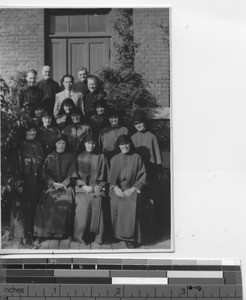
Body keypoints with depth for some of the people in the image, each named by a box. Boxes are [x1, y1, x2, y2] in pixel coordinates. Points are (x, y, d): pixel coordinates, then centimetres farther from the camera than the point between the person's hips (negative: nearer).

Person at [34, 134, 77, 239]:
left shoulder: (70, 157, 11)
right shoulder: (50, 157, 12)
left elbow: (71, 174, 4)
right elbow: (46, 174, 7)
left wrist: (63, 184, -10)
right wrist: (54, 183, -8)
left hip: (66, 185, -1)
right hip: (51, 185, 1)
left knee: (66, 202, -29)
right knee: (48, 201, -27)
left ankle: (63, 232, -21)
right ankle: (49, 230, -17)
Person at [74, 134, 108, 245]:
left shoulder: (101, 157, 13)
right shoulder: (79, 157, 13)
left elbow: (104, 175, 12)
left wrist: (99, 186, -2)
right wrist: (84, 186, -4)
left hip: (97, 187, 0)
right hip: (83, 187, 0)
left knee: (97, 206, -24)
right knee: (82, 206, -23)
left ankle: (97, 237, -16)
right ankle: (80, 235, -13)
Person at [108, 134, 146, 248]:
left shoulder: (136, 158, 6)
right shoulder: (115, 159, 14)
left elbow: (142, 176, 3)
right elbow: (111, 177, 12)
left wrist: (133, 188, -10)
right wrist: (115, 188, -7)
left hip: (132, 189, -2)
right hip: (118, 189, 2)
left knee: (132, 205, -32)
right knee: (115, 204, -30)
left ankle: (131, 238, -21)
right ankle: (118, 235, -16)